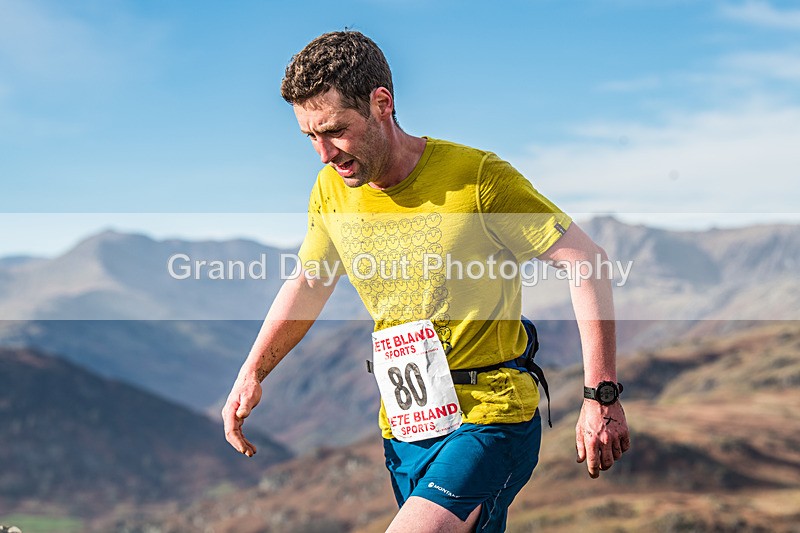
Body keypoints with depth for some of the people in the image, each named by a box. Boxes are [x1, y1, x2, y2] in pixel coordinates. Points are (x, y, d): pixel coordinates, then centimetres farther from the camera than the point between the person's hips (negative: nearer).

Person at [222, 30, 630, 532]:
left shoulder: (477, 177, -16)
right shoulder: (331, 190, 0)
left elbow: (587, 260, -12)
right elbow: (307, 283, 18)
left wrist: (602, 396, -14)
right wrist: (253, 372, 6)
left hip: (489, 418, -6)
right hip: (403, 429, 6)